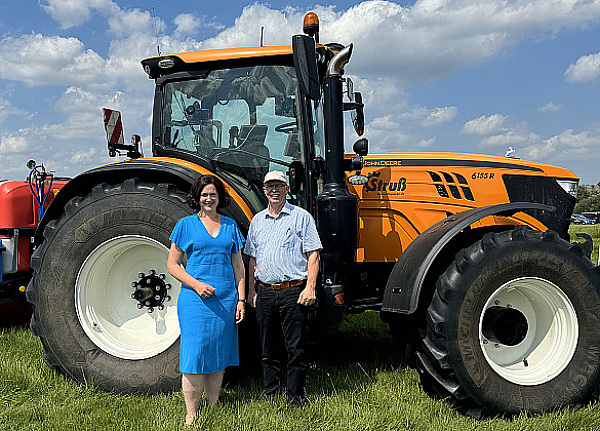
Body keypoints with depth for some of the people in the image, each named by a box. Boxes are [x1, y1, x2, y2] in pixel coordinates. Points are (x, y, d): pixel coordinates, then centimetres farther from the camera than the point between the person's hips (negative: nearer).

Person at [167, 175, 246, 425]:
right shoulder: (186, 224, 3)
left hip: (226, 299, 3)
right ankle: (191, 414, 7)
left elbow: (238, 266, 13)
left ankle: (213, 409, 20)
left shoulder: (230, 225, 11)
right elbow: (172, 265, 2)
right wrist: (196, 284, -13)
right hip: (195, 298, -3)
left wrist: (241, 299, 5)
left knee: (219, 353, 8)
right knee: (195, 353, -4)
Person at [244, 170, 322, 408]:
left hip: (293, 291, -4)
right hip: (265, 292, 5)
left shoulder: (301, 217, 1)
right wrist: (251, 290, 15)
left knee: (295, 348, 0)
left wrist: (310, 287, -12)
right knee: (268, 349, 12)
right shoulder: (257, 220, 15)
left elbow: (313, 254, -3)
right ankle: (270, 393, 25)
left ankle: (295, 396, 12)